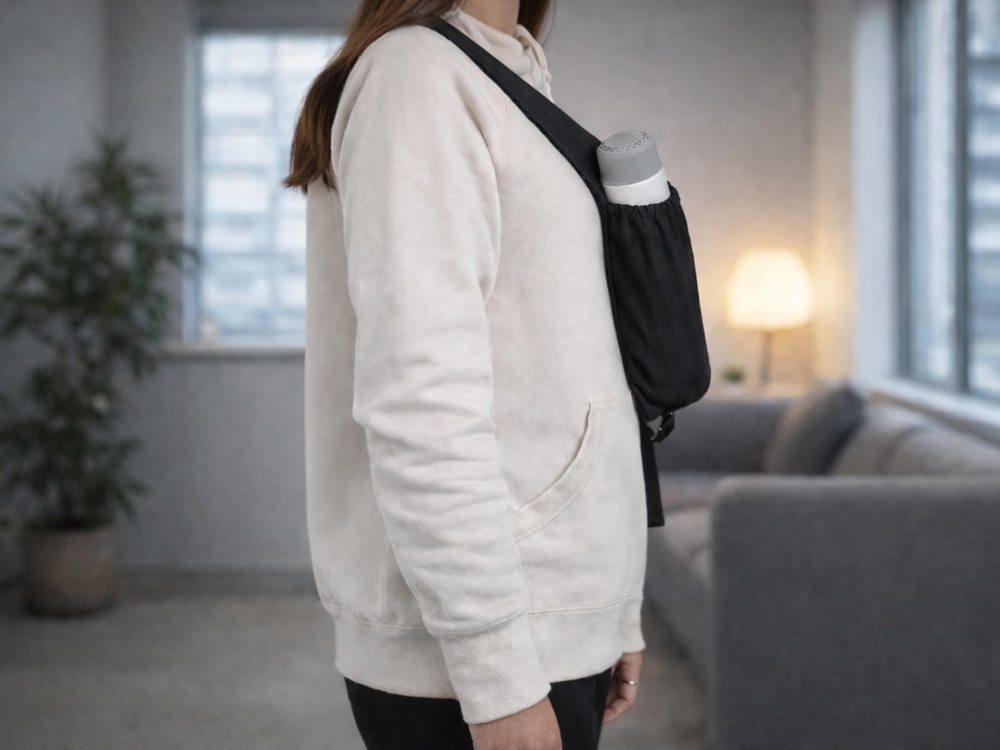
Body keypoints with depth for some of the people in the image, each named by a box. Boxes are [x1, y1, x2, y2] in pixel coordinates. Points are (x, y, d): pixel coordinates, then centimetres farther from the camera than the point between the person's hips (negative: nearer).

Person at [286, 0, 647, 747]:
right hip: (464, 654, -8)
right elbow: (419, 400, -20)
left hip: (558, 626, 8)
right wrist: (496, 672, -21)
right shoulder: (414, 71, -11)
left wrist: (615, 610, 16)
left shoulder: (511, 89, 16)